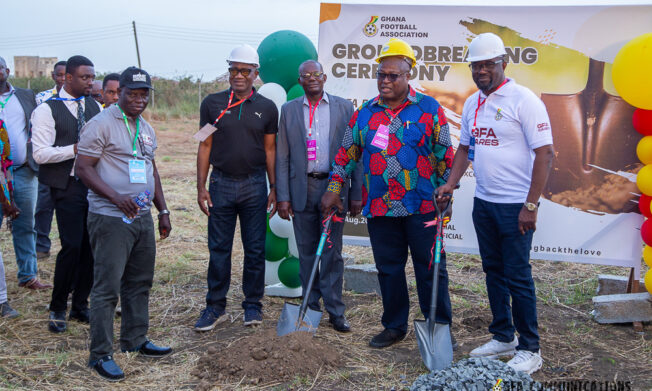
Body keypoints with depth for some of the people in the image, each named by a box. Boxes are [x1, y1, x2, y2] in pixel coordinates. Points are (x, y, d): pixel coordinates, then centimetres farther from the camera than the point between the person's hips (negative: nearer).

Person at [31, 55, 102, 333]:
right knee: (72, 246, -9)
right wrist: (75, 149, -18)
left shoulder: (95, 107, 13)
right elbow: (40, 153, -11)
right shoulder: (47, 110, -4)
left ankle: (80, 305, 20)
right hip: (68, 187, -5)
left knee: (91, 246, 5)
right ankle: (57, 309, 9)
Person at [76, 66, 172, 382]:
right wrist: (116, 197, -24)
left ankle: (135, 340, 28)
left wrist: (163, 210, 17)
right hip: (110, 219, -8)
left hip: (143, 217, 8)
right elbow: (83, 167, -13)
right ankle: (100, 355, 6)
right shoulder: (101, 124, -8)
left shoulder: (146, 128, 16)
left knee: (140, 283, 14)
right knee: (107, 287, -4)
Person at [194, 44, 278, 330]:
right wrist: (201, 187, -1)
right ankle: (215, 306, 16)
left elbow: (270, 150, 7)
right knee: (219, 248, 5)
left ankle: (252, 304, 18)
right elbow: (205, 147, 5)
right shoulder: (212, 104, 4)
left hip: (254, 185, 0)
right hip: (221, 184, 0)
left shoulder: (267, 108, 5)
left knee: (255, 248, 5)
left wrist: (273, 188, 3)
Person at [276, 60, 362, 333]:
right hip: (302, 189, 1)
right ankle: (311, 308, 19)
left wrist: (356, 194, -3)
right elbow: (282, 157, 6)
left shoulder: (343, 107, 5)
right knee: (307, 252, 8)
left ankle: (335, 312, 11)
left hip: (333, 187, -1)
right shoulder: (289, 110, 8)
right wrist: (282, 196, -2)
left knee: (332, 252, 2)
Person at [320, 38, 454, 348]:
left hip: (422, 206, -3)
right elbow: (346, 153, 15)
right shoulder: (364, 113, 10)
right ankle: (395, 326, 25)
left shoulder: (429, 109, 0)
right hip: (379, 207, 3)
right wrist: (333, 189, 8)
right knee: (388, 268, 11)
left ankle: (439, 328, 17)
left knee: (430, 268, 3)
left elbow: (444, 156, 1)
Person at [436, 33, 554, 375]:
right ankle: (503, 337, 28)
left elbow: (545, 154, -15)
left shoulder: (524, 100, -12)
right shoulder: (471, 104, 10)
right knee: (493, 271, 14)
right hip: (483, 202, 7)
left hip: (515, 205, -7)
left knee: (517, 276, -2)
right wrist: (450, 183, 6)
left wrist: (531, 205, -18)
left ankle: (529, 350, 12)